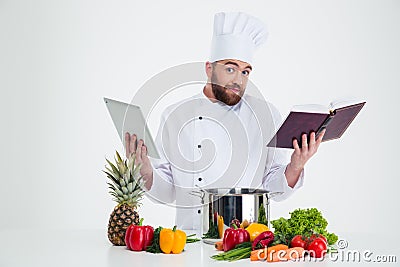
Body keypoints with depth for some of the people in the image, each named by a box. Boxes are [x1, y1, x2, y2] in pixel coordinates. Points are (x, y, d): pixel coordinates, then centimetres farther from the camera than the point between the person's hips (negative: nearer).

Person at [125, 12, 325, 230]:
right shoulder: (175, 115, 5)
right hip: (191, 238, 0)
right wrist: (145, 172, -11)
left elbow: (274, 189, 7)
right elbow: (166, 193, 7)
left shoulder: (266, 115, 6)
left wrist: (295, 167, -11)